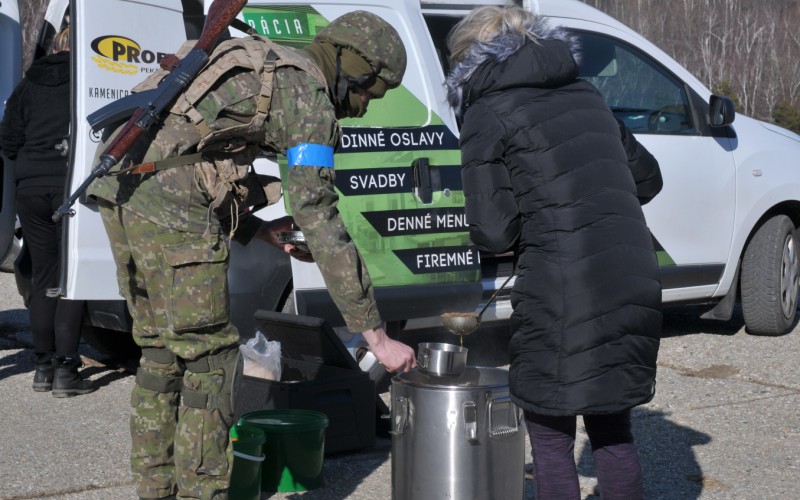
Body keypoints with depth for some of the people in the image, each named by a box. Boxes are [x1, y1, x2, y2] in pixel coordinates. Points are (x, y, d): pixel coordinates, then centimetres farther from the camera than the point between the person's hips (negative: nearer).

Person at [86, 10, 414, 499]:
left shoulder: (259, 63, 24)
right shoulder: (310, 99, -3)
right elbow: (322, 225, -10)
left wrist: (255, 229, 17)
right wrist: (376, 335, -7)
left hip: (121, 185, 9)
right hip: (170, 206, -9)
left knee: (163, 348, 18)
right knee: (211, 356, 1)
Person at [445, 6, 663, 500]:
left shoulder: (488, 113, -2)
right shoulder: (585, 94, 17)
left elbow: (493, 233, -7)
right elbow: (647, 178, 24)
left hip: (565, 297, -6)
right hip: (636, 286, 7)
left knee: (551, 438, 8)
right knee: (613, 427, 21)